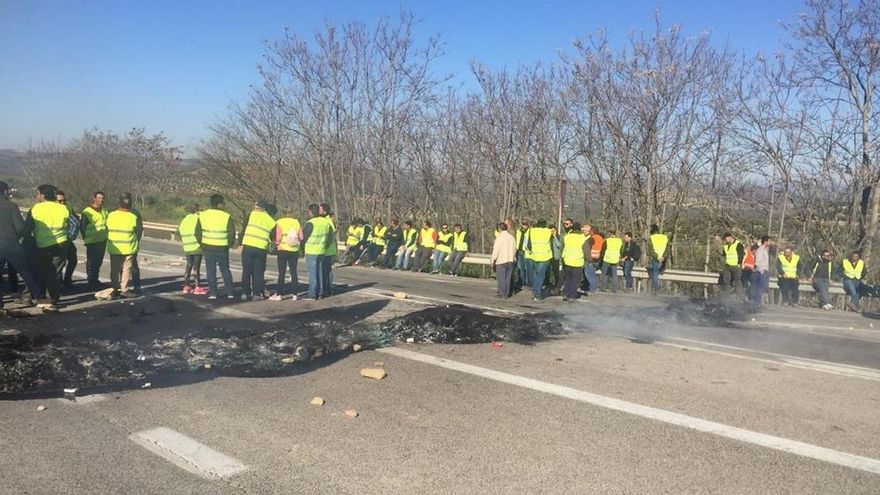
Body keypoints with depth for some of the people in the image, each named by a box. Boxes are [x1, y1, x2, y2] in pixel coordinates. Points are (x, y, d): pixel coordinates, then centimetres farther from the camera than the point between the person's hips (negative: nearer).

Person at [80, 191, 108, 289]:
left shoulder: (105, 211, 11)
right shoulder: (87, 212, -10)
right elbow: (82, 226, -7)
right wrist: (86, 238, -4)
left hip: (102, 240, 7)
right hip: (92, 241, -7)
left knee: (99, 261, 15)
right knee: (91, 261, -2)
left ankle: (95, 279, 27)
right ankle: (91, 282, 3)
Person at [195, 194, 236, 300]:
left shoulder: (202, 215, -1)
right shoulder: (227, 216, -9)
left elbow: (198, 232, 4)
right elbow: (232, 233, -8)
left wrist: (202, 244, 16)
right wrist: (229, 245, 8)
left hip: (207, 247, 1)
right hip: (222, 248, -1)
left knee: (211, 270, 9)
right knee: (225, 270, 12)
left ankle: (212, 293, 6)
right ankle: (229, 292, 13)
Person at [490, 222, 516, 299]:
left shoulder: (499, 237, -12)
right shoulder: (511, 237, 6)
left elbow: (496, 250, -13)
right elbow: (514, 249, 12)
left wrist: (493, 261, -6)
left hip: (501, 260, -6)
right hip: (510, 260, 6)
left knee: (501, 277, 0)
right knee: (508, 277, 10)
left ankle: (502, 294, 1)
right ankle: (507, 293, 14)